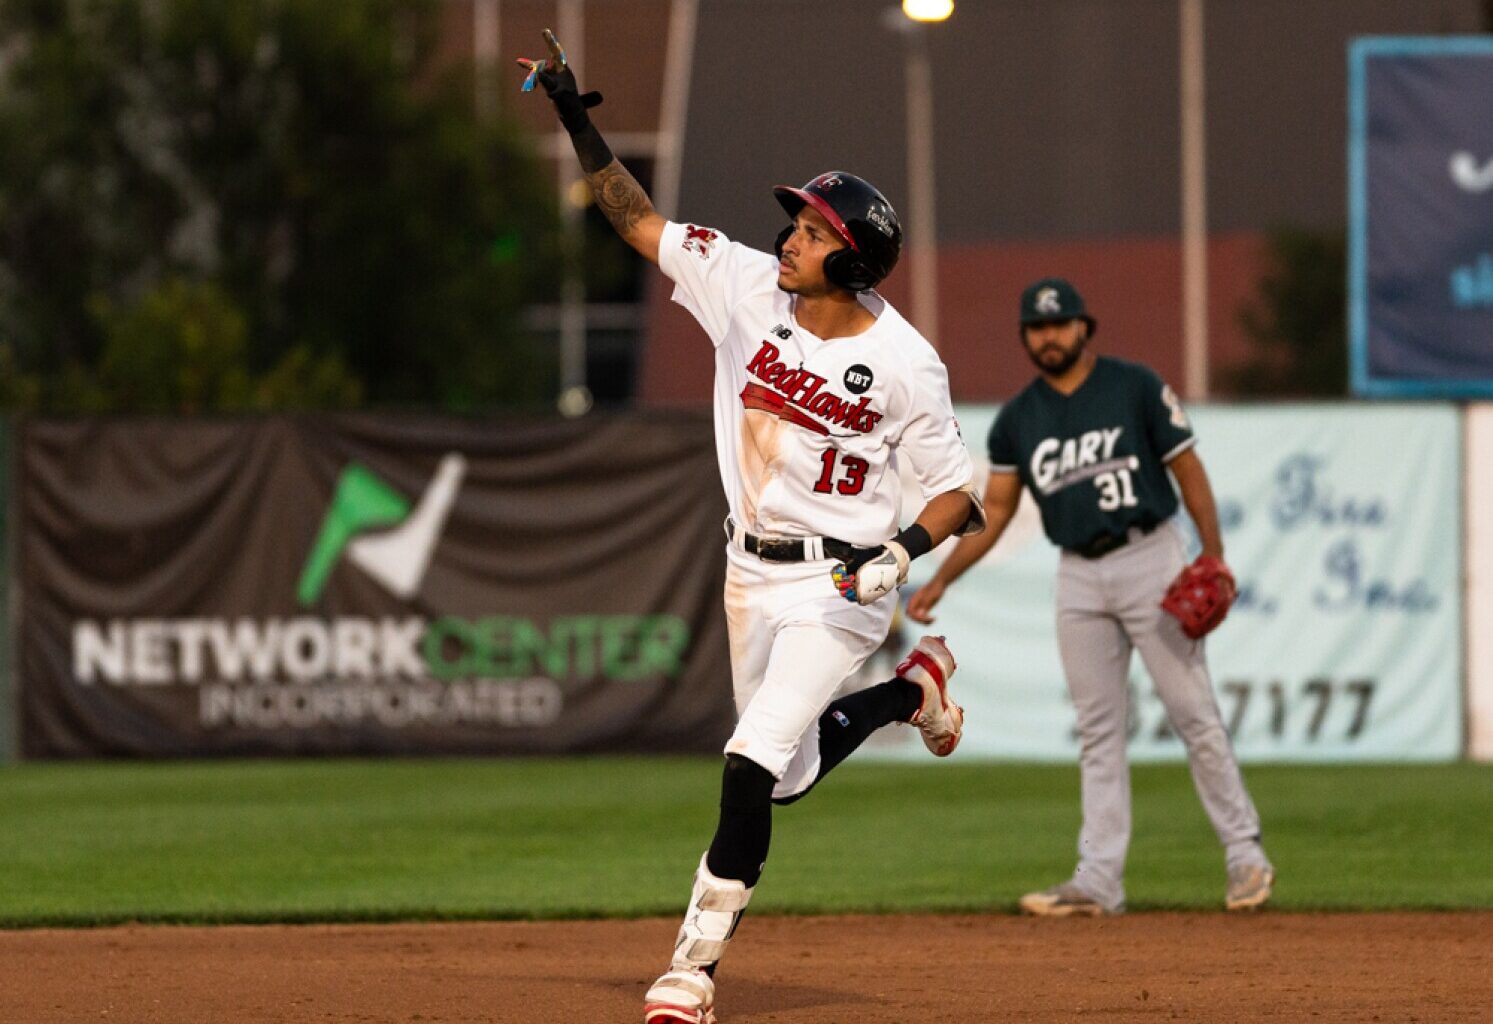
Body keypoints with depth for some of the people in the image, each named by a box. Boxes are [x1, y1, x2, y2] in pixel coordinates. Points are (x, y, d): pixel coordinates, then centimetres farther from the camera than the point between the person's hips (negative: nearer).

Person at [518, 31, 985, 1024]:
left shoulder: (904, 364, -16)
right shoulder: (746, 286, -5)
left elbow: (959, 491, -9)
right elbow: (639, 219, 0)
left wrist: (906, 550, -28)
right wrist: (578, 118, -9)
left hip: (838, 582, -6)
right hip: (752, 570, 6)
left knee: (753, 763, -17)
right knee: (788, 778, 17)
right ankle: (913, 688, 44)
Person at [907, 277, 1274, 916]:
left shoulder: (1135, 388, -3)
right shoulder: (1017, 420, 9)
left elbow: (1188, 470, -3)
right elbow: (993, 512, 10)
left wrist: (1214, 558, -12)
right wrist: (939, 581, 0)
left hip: (1150, 559, -4)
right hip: (1078, 577, 4)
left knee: (1193, 712, -5)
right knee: (1098, 731, 3)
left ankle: (1245, 855, 3)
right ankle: (1099, 880, 1)